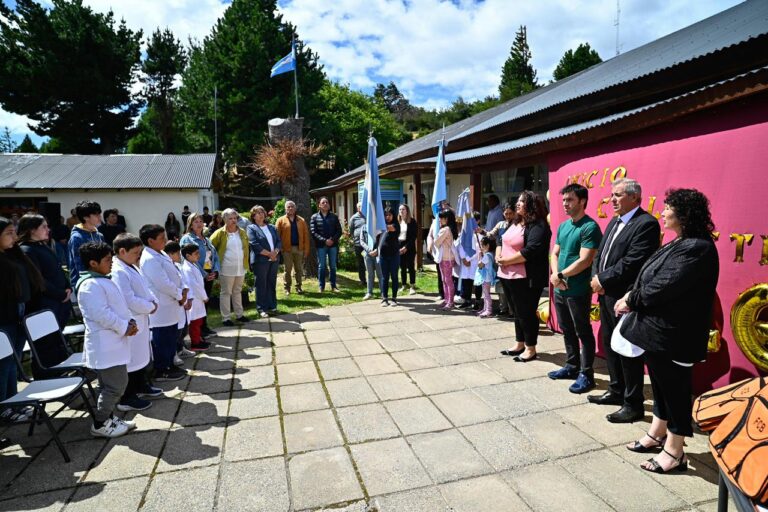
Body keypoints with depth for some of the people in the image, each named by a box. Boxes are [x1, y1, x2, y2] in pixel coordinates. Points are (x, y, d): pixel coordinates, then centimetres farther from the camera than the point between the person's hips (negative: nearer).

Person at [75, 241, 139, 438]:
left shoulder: (103, 281, 15)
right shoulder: (91, 285, -17)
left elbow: (118, 305, 19)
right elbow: (101, 314, -24)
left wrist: (130, 321, 4)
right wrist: (124, 327, -16)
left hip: (113, 343, 10)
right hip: (105, 346, -10)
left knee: (114, 384, 18)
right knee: (115, 386, -2)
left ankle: (108, 417, 30)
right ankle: (100, 424, 12)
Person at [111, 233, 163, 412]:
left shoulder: (132, 267, 10)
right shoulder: (118, 272, -22)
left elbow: (144, 288, 15)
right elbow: (129, 300, -28)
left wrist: (153, 300, -4)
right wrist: (150, 307, -16)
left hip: (140, 321, 10)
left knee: (142, 356, 23)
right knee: (130, 360, 1)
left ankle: (142, 386, 40)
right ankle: (126, 399, 14)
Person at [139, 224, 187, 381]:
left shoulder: (161, 255, 11)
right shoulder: (150, 259, -21)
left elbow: (175, 276, 13)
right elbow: (163, 284, -25)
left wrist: (181, 292, -2)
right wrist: (180, 294, -12)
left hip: (169, 306, 10)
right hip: (160, 308, -10)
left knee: (171, 338, 18)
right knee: (162, 340, 3)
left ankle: (169, 366, 30)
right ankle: (161, 371, 15)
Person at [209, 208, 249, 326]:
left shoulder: (242, 232, 6)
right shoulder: (220, 233, -8)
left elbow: (246, 248, 14)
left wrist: (246, 263, 11)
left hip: (241, 268, 5)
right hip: (227, 269, -5)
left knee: (237, 292, 16)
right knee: (226, 293, 4)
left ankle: (239, 314, 27)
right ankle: (226, 318, 10)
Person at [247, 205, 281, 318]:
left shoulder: (272, 227, 16)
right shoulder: (251, 228, -1)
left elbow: (279, 241, 8)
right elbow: (255, 245, -12)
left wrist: (275, 252, -11)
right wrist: (269, 254, -15)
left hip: (274, 259, 5)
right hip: (260, 260, -5)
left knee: (272, 284, 11)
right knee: (261, 285, 0)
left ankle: (272, 306, 20)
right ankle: (262, 309, 6)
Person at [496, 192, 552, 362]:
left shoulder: (538, 226, -13)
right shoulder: (515, 223, 17)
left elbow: (529, 252, -24)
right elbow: (501, 240, 19)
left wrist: (505, 260, -18)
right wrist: (498, 256, -2)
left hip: (524, 278, -9)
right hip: (507, 276, 9)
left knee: (526, 313, 2)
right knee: (517, 312, 18)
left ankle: (531, 349, 16)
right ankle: (519, 344, 30)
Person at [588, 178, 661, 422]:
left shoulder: (646, 223, -14)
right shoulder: (614, 222, 16)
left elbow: (632, 263, -22)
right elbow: (600, 254, 16)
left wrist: (603, 280, -14)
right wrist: (596, 278, -1)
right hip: (606, 295, 9)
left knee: (628, 351, 2)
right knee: (610, 346, 18)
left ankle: (633, 404, 16)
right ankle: (616, 391, 35)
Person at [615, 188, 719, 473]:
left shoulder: (696, 248, -20)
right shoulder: (679, 244, 11)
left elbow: (664, 287, -24)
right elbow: (650, 278, 12)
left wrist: (631, 301, -11)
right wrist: (632, 296, -3)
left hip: (673, 337, -10)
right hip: (657, 330, 10)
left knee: (675, 391, 4)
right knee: (661, 386, 21)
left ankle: (674, 453, 19)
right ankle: (657, 435, 38)